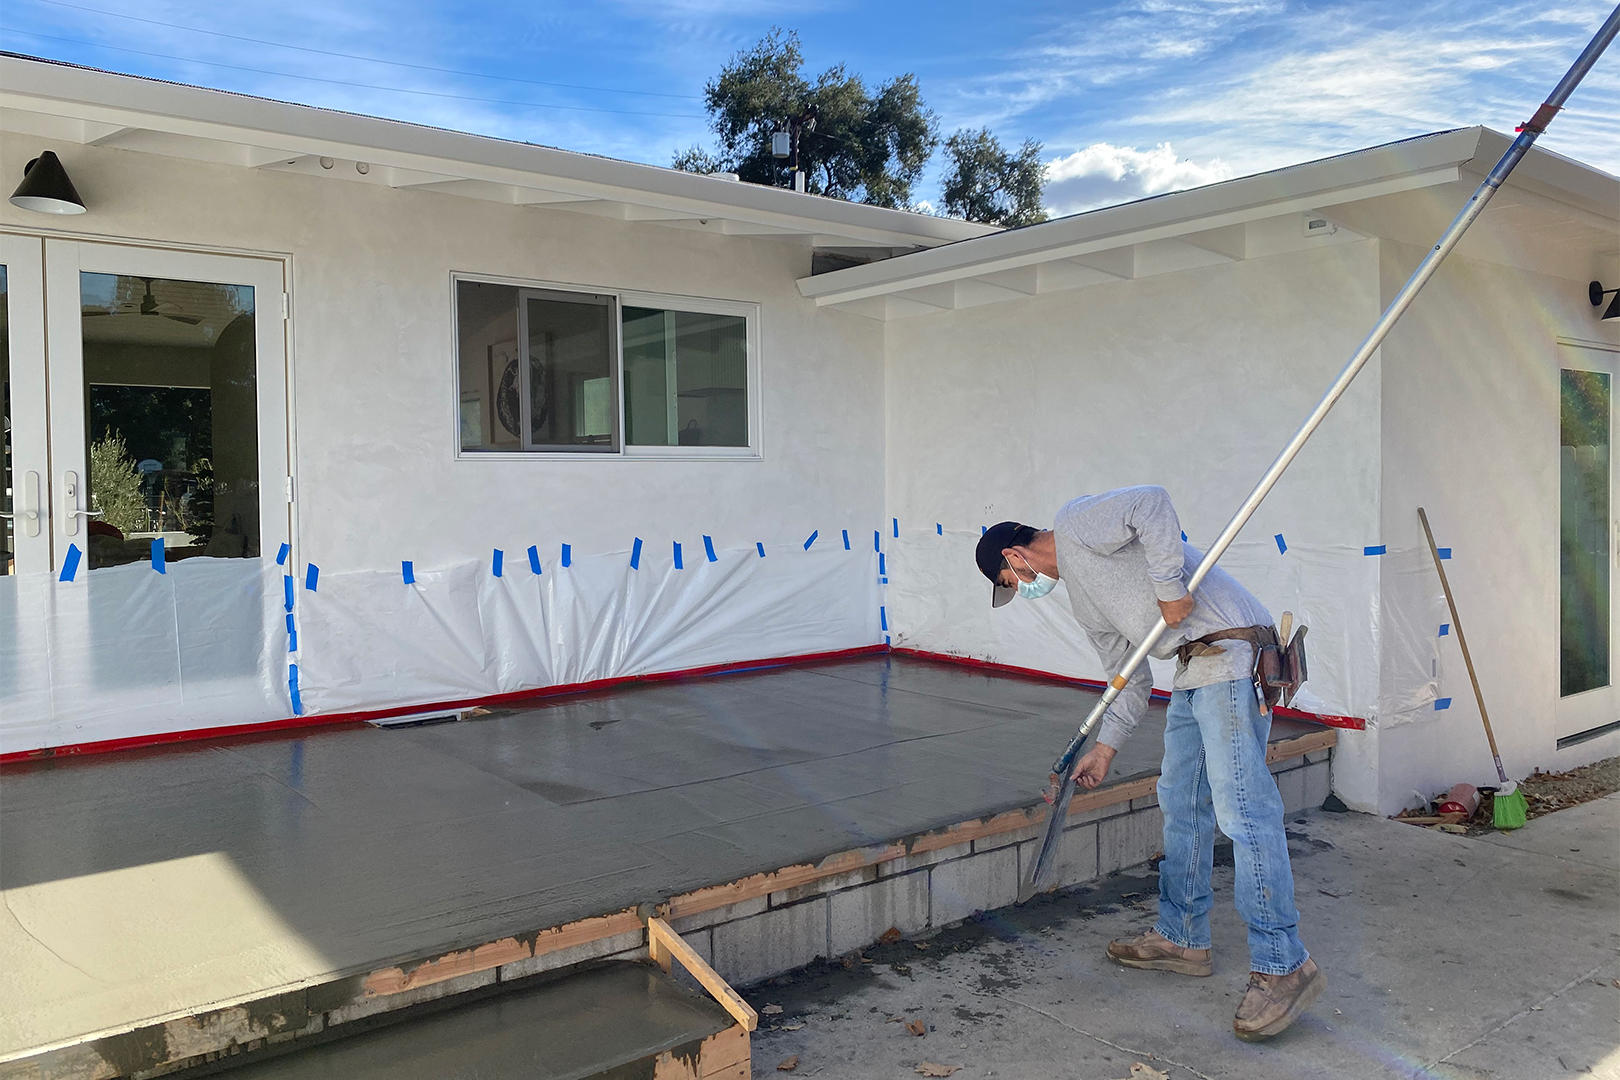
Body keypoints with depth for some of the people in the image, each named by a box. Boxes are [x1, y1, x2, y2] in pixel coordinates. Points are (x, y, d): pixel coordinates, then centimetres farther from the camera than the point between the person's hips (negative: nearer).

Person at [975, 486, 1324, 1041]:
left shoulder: (1077, 522, -3)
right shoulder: (1084, 601, 23)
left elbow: (1152, 502, -20)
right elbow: (1130, 678, 24)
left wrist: (1169, 588, -19)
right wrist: (1105, 747, 22)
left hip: (1230, 648, -11)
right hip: (1193, 671, 11)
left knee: (1241, 808, -12)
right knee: (1180, 802, 15)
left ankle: (1283, 965, -6)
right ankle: (1183, 939, 26)